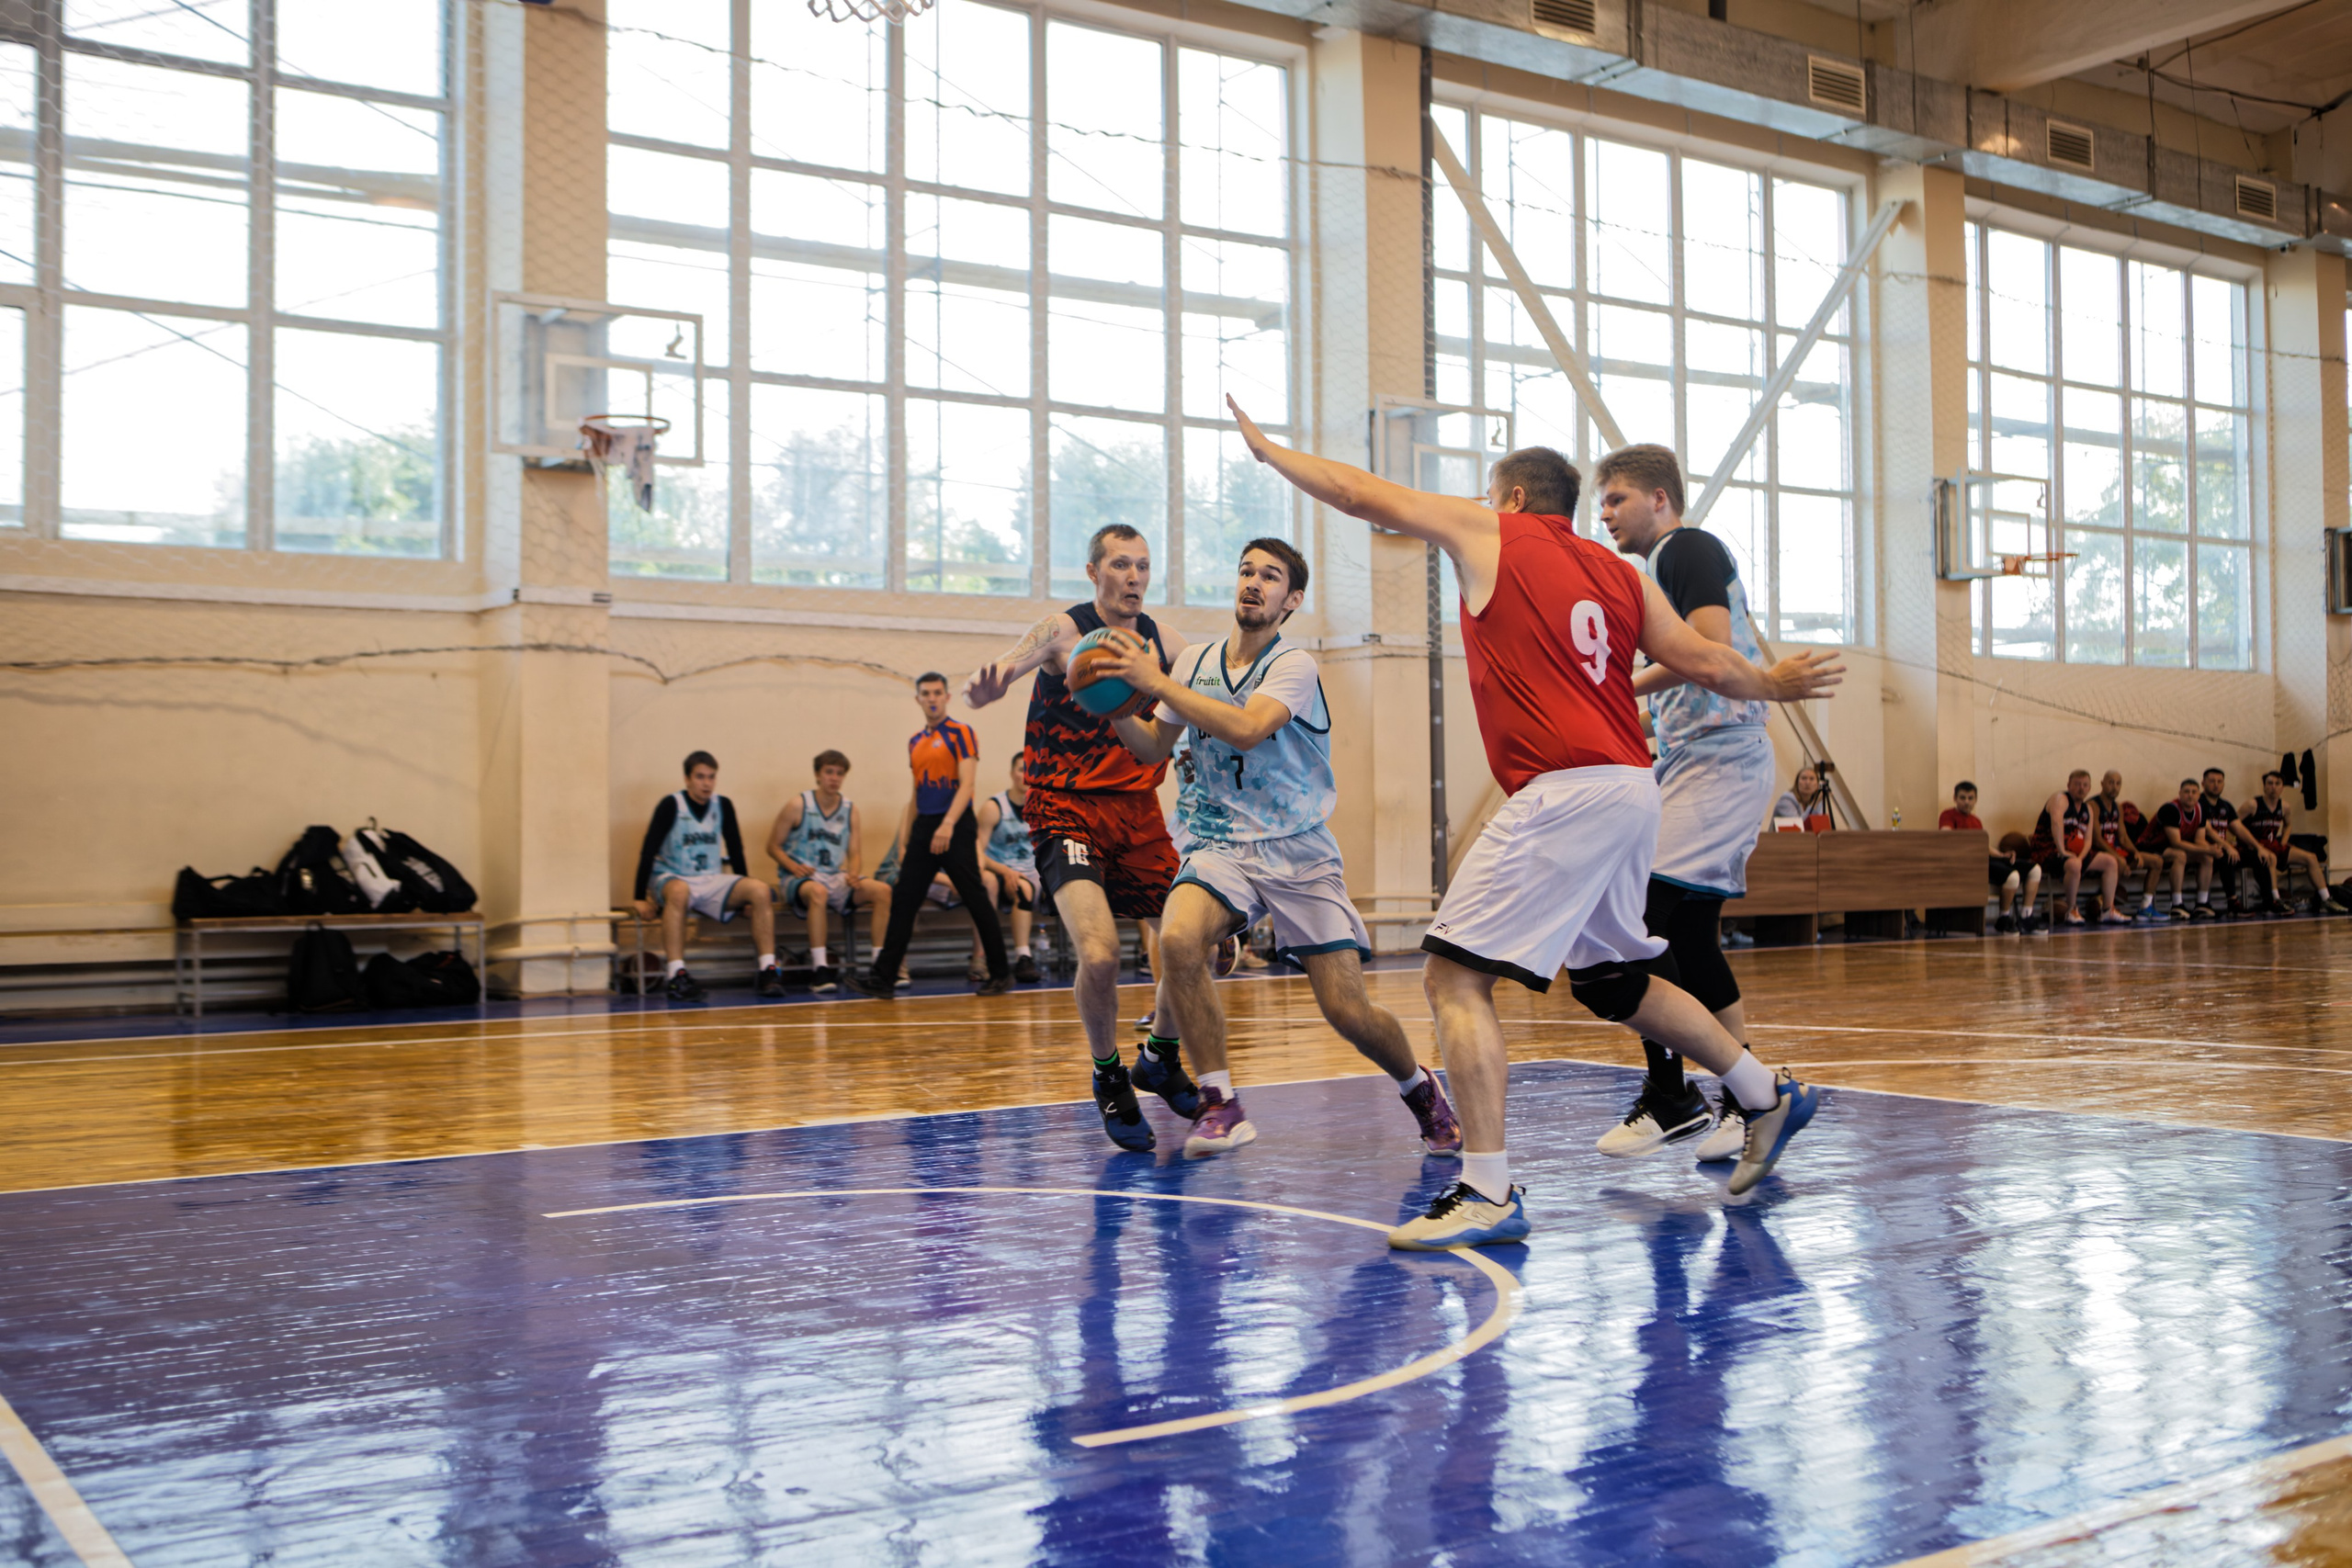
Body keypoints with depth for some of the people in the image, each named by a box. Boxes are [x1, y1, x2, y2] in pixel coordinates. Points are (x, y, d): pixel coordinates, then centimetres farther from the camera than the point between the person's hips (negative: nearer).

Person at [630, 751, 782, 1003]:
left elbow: (735, 850, 14)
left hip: (712, 881, 4)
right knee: (678, 892, -41)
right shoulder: (671, 805, -7)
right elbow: (648, 851, -10)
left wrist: (744, 894, 13)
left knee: (761, 890, -21)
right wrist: (640, 898, -15)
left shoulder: (723, 805, 6)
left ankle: (769, 970, -22)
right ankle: (675, 975, -42)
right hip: (672, 878, -4)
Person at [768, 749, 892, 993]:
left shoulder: (850, 809, 9)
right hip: (799, 879, -4)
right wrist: (794, 867, -18)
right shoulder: (798, 805, -3)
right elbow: (773, 846, 0)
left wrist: (854, 873, -13)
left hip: (835, 878, 5)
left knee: (882, 890, -20)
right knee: (818, 891, -41)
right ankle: (819, 969, -39)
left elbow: (855, 853, 9)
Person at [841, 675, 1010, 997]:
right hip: (924, 826, 7)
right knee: (903, 901, 1)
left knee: (976, 898, -3)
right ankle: (883, 979, 2)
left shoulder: (960, 732, -4)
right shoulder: (915, 741, 17)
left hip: (955, 828, -7)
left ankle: (1000, 973, 7)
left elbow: (966, 783, -14)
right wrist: (906, 840, 18)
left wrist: (948, 824, -26)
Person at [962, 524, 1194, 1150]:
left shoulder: (1159, 639, 6)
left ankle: (1159, 1060, 31)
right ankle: (1108, 1079, 3)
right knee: (1099, 953, -23)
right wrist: (984, 688, -49)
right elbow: (1005, 668, -25)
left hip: (1139, 814, 6)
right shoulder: (1065, 631, -9)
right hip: (1068, 809, -6)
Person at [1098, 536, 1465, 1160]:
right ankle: (1221, 1107, -14)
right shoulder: (1196, 660, 8)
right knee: (1178, 940, -28)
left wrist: (1157, 682, -23)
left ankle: (1422, 1089, 26)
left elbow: (1246, 729, -27)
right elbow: (1155, 747, 17)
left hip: (1297, 852, -3)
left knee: (1346, 1008, -7)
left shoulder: (1295, 666, -9)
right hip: (1219, 846, 4)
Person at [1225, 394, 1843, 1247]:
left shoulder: (1490, 533, 5)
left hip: (1561, 792, -8)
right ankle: (1770, 1097, 36)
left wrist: (1267, 447, 24)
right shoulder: (1621, 574, 18)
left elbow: (1360, 494, 10)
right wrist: (1775, 685, 31)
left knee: (1454, 976, -9)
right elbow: (1706, 665, 12)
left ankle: (1487, 1193, -16)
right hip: (1630, 787, 8)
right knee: (1611, 979, 26)